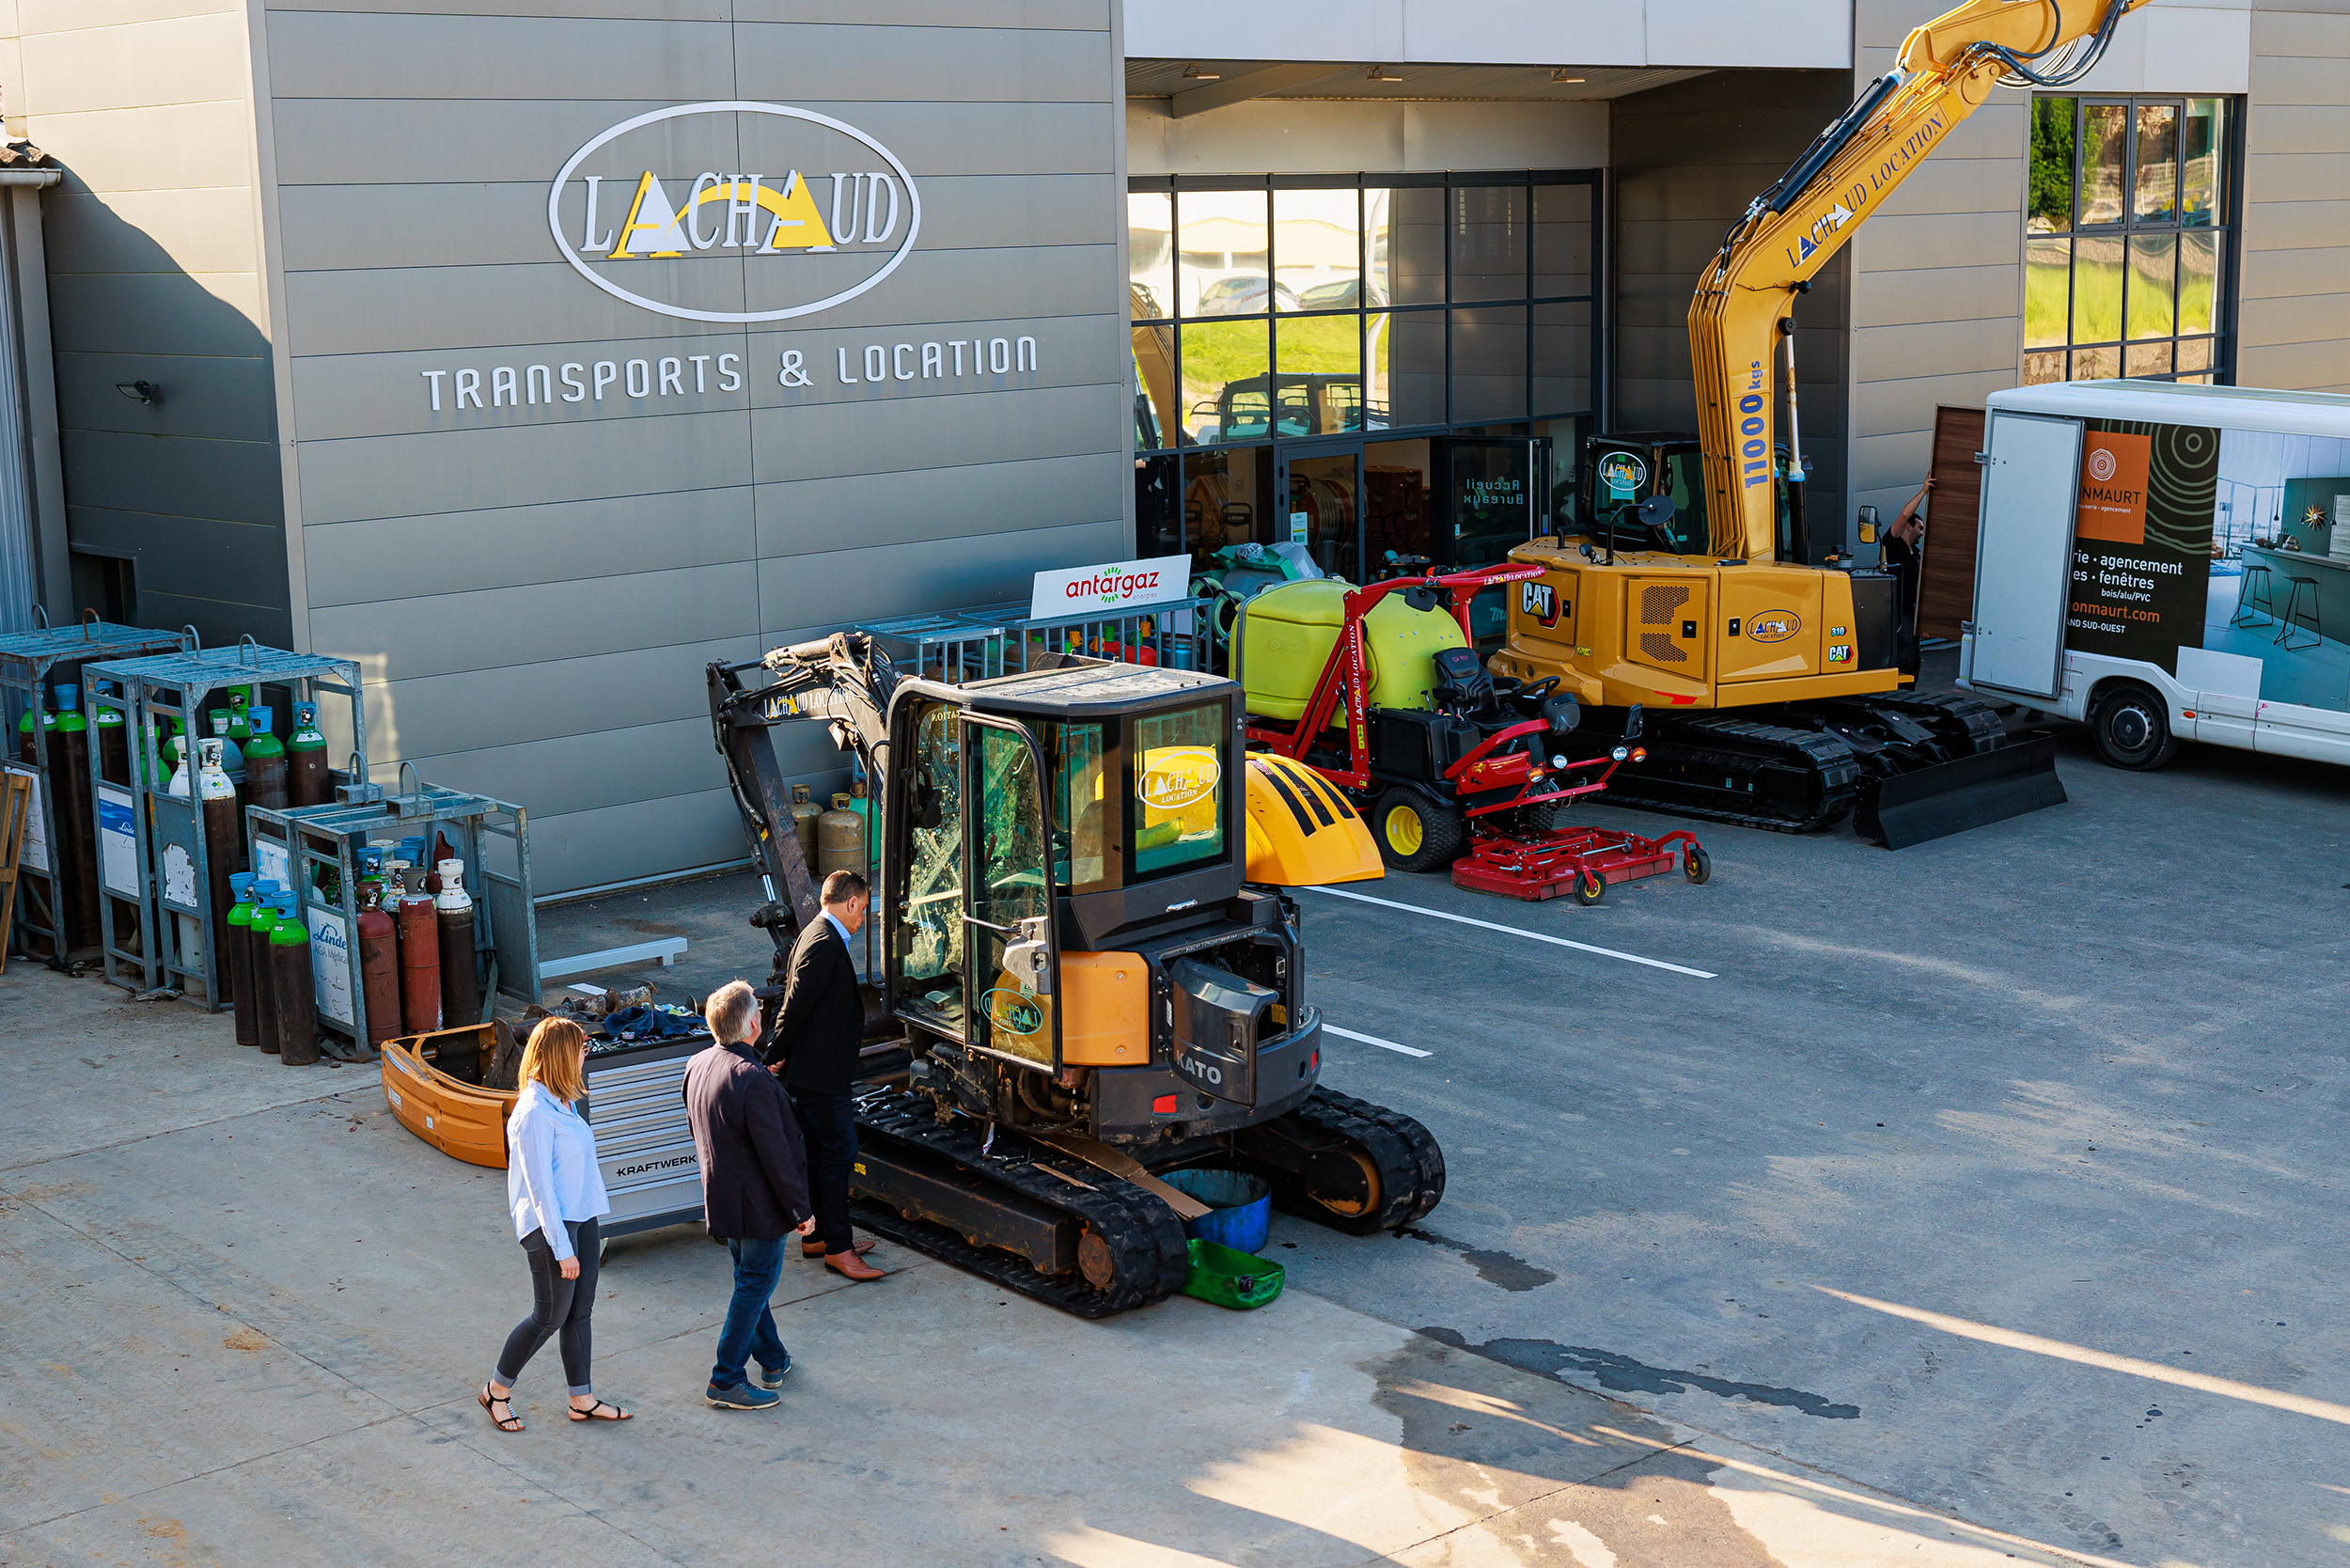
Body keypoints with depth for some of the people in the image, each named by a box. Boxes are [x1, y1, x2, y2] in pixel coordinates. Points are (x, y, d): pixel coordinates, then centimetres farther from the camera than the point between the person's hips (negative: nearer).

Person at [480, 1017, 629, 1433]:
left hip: (582, 1218, 9)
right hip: (551, 1226, -9)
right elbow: (540, 1187, -20)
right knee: (550, 1317, 2)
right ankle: (496, 1390, 19)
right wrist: (562, 1249, -19)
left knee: (580, 1313, 13)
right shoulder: (534, 1113, -21)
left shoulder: (561, 1102, 8)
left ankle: (583, 1400, 22)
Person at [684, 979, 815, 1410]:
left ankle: (772, 1359, 36)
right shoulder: (752, 1080, -29)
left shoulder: (697, 1065, -1)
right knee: (756, 1284, 4)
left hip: (722, 1197, 9)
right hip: (758, 1205, -9)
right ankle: (725, 1381, 8)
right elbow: (775, 1153, -24)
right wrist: (800, 1209, -14)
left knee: (749, 1279, 21)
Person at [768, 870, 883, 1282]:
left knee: (818, 1152, 16)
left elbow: (797, 1005, 20)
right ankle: (837, 1248, -1)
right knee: (839, 1151, -6)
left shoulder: (817, 936, 13)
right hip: (820, 1072, -11)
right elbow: (796, 1006, -21)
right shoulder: (826, 943, -19)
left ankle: (817, 1237, 25)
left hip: (815, 1070, 11)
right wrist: (777, 1056, -11)